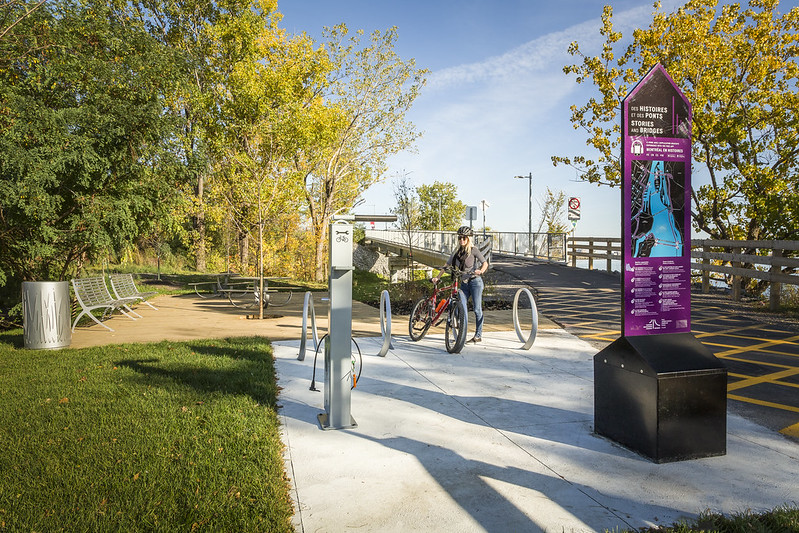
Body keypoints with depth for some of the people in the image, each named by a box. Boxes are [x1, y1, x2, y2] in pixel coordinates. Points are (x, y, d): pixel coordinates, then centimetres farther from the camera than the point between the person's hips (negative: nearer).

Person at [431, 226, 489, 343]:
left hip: (475, 281, -5)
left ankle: (478, 335, 4)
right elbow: (447, 265, 13)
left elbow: (485, 263, -8)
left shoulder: (474, 250, -3)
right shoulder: (457, 252, 11)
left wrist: (480, 271, -28)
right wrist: (438, 277, 4)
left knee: (477, 309, -4)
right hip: (464, 283, 5)